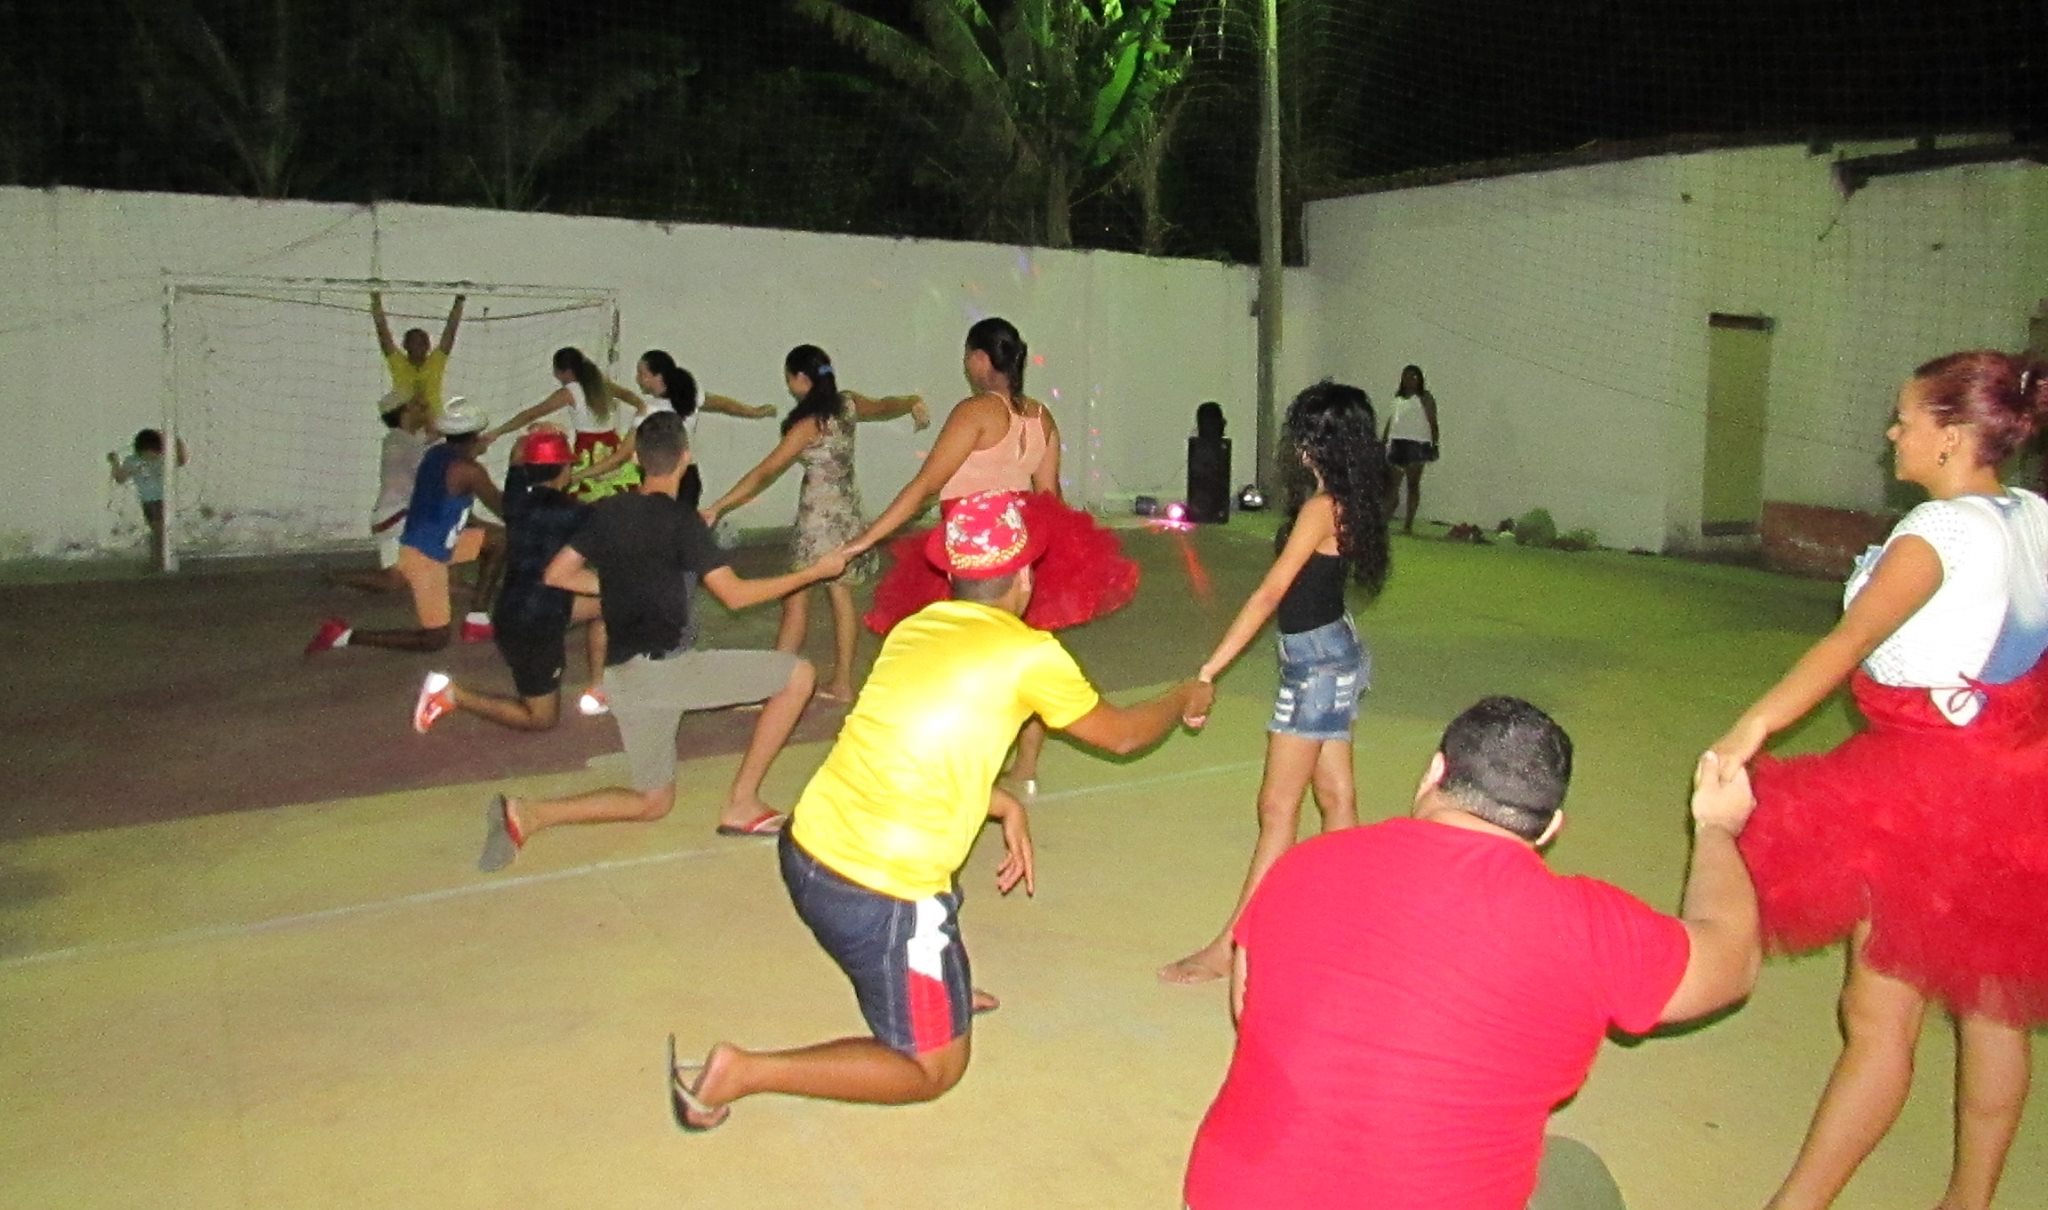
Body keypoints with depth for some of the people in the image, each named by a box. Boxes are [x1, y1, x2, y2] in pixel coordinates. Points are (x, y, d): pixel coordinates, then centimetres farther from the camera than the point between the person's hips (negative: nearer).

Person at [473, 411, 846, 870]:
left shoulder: (607, 511, 9)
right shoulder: (680, 520, -10)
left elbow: (556, 574, 13)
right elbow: (735, 594, -11)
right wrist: (814, 572, -3)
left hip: (623, 676, 7)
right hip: (665, 667, -7)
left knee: (653, 801, 20)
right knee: (798, 675, -1)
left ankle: (526, 814, 3)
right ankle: (742, 804, 1)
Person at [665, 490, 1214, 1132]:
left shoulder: (913, 628, 8)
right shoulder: (1031, 654, -9)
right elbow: (1120, 734, 8)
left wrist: (1007, 807, 21)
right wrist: (1185, 699, 27)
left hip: (804, 851, 7)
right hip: (877, 899, -7)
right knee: (933, 1069, 12)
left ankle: (931, 989, 42)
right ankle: (742, 1073, -1)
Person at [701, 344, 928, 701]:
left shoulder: (810, 424, -19)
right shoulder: (848, 404, 1)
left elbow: (765, 472, -23)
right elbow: (883, 407, 24)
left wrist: (718, 507, -23)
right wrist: (911, 402, 47)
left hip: (820, 518, -8)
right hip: (848, 513, 8)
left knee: (796, 599, -6)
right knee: (840, 594, 12)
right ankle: (842, 682, 19)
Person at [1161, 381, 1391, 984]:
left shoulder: (1321, 507, -20)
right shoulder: (1349, 503, 5)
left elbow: (1270, 594, -24)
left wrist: (1208, 670, -25)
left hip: (1317, 662, -9)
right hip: (1334, 656, 9)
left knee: (1277, 807, -4)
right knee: (1336, 798, 15)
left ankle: (1228, 948, 4)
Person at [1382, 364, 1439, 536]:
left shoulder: (1425, 398, 0)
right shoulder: (1397, 397, 17)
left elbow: (1432, 422, -4)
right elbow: (1390, 420, 19)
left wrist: (1435, 445, -11)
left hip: (1417, 444, -5)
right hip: (1397, 443, 6)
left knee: (1413, 484, -4)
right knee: (1391, 484, 5)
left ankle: (1408, 524, -4)